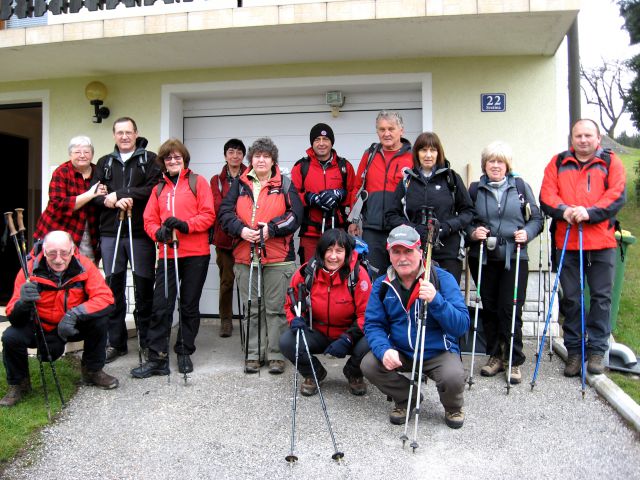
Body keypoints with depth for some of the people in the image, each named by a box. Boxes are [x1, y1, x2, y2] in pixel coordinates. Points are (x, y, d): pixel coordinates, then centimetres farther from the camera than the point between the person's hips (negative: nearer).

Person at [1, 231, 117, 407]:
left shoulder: (84, 266, -20)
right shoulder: (30, 270, -22)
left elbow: (106, 298, -28)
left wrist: (75, 313, -41)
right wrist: (23, 302, -47)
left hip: (72, 327, 0)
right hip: (39, 329, 0)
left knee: (99, 320, -26)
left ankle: (92, 371, 0)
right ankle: (18, 383, 4)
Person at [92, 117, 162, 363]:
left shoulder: (149, 159, 6)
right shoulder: (105, 163, 17)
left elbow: (154, 188, -9)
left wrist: (119, 194, -12)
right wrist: (111, 202, -13)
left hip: (140, 234, -3)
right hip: (110, 233, 3)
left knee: (144, 288, 1)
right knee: (114, 287, 7)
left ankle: (148, 342, 13)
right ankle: (115, 343, 18)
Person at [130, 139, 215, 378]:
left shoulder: (198, 182, 4)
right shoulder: (159, 188, 16)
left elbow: (208, 215, -5)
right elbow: (149, 220, 10)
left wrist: (184, 224, -19)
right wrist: (159, 232, -12)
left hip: (195, 254, -3)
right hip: (167, 254, 3)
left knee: (189, 306, 7)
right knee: (161, 307, -2)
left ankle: (184, 353, 21)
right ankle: (157, 358, 4)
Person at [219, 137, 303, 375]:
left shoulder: (285, 184, 7)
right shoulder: (240, 184, 12)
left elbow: (296, 215, -3)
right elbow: (225, 212, 4)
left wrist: (271, 229, -16)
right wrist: (241, 230, -14)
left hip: (278, 257, -2)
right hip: (245, 256, 2)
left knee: (276, 308, 1)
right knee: (252, 308, 8)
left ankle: (276, 355, 11)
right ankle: (253, 354, 18)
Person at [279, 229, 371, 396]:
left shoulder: (358, 274, -18)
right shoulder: (306, 272, -12)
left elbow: (367, 314, -13)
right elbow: (291, 304, 5)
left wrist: (347, 339, -26)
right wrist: (295, 319, -18)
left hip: (349, 335, -2)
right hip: (318, 335, 2)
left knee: (369, 345, -33)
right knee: (286, 341, -24)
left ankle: (354, 374, 6)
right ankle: (314, 374, 9)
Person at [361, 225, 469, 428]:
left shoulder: (442, 279, -12)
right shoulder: (382, 284, -1)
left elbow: (462, 325, -17)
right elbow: (372, 324, -1)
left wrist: (435, 300, -33)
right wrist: (384, 350, -22)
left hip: (438, 353, -3)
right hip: (399, 352, 3)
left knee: (453, 377, -31)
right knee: (368, 364, -21)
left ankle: (453, 407, 9)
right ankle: (406, 398, 10)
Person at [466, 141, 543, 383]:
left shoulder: (521, 186, 5)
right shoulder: (475, 189, 9)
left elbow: (536, 218, 7)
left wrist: (527, 233, -11)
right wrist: (473, 233, -9)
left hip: (514, 258, -2)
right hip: (483, 258, 2)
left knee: (510, 309, -6)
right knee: (489, 308, 7)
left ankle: (514, 361, 7)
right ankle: (495, 356, 21)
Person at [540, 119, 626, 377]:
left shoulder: (610, 162, 8)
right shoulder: (558, 162, 12)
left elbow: (617, 195, -5)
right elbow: (546, 195, 1)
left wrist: (590, 212, -19)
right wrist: (563, 210, -18)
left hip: (601, 242, -1)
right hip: (567, 240, 1)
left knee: (601, 296, 4)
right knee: (570, 297, 6)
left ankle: (597, 351, 15)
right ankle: (574, 350, 16)